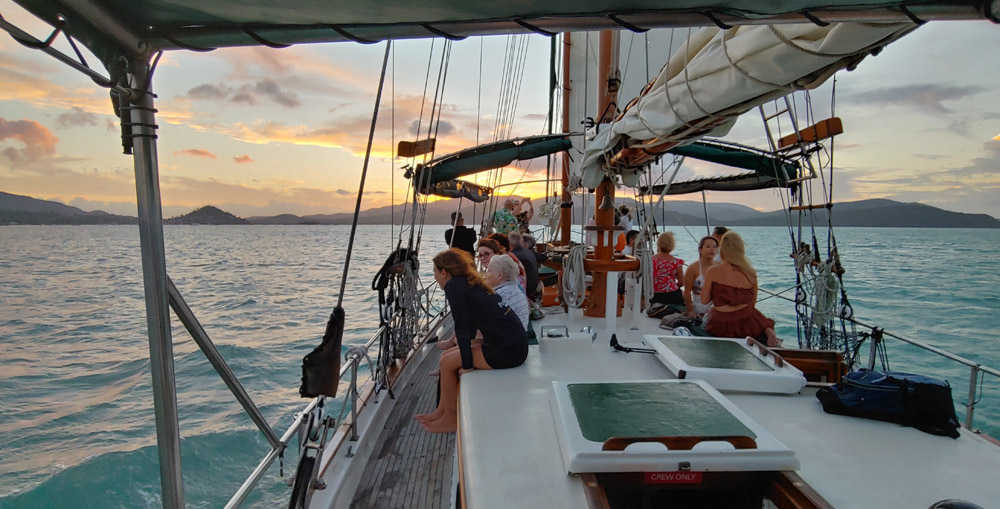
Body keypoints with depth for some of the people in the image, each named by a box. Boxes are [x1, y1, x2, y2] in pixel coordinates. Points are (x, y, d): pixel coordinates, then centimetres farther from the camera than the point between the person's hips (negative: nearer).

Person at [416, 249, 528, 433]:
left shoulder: (454, 286, -10)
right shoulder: (470, 283, 16)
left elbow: (463, 328, -13)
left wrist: (467, 365, -8)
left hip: (507, 351, -9)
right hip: (514, 344, 9)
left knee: (447, 363, 2)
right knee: (447, 356, 15)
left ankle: (451, 419, 17)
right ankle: (442, 411, 26)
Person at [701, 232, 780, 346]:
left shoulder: (712, 272, -12)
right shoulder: (751, 273, -2)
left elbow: (704, 300, -4)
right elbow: (752, 303, 7)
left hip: (723, 326, -2)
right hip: (748, 323, 2)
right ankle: (768, 332, 1)